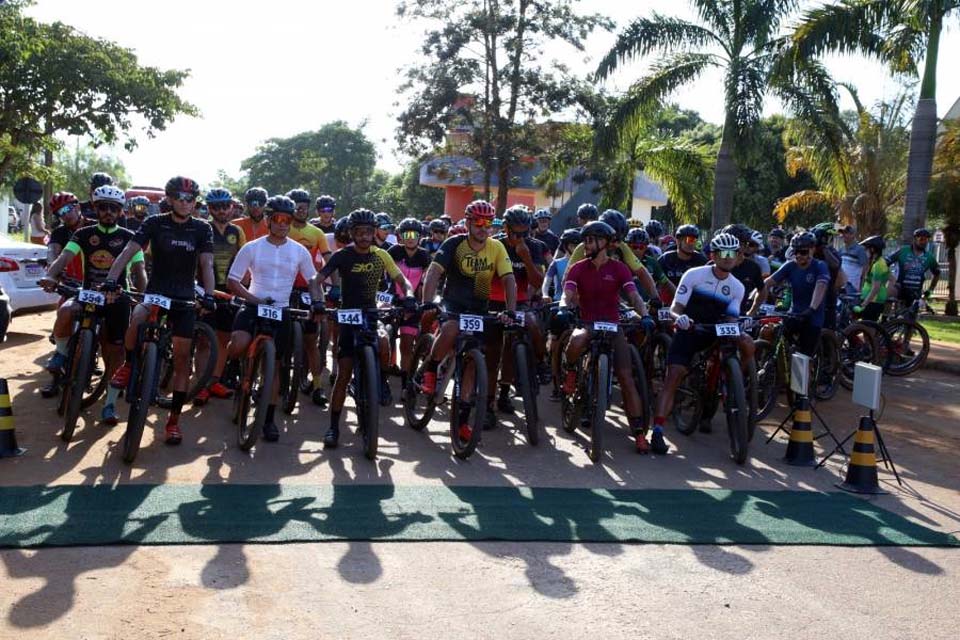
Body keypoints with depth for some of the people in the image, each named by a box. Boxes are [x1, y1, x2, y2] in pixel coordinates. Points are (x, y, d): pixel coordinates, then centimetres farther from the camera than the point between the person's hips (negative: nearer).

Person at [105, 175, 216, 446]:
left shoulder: (202, 229, -1)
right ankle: (129, 364, -4)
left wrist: (208, 295, -27)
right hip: (155, 292, -1)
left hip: (185, 299, 1)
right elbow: (128, 251, -13)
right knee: (137, 320, -34)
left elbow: (206, 264, -10)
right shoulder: (155, 223, -3)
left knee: (182, 358, -2)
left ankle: (174, 419, 8)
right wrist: (111, 280, -29)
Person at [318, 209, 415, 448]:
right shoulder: (343, 256, -8)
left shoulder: (381, 255, 1)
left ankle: (382, 382, -3)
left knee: (383, 342, -33)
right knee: (343, 374, -4)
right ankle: (333, 427, 7)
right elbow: (318, 280, -16)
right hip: (349, 316, -1)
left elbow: (401, 280, 1)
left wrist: (408, 295, -22)